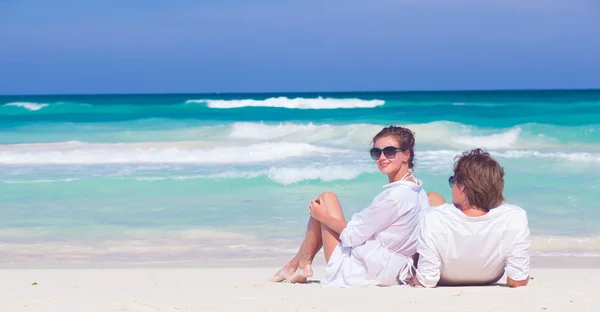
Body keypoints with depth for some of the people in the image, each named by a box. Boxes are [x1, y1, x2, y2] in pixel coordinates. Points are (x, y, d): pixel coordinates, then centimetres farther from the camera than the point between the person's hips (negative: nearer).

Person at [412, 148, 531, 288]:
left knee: (433, 198, 21)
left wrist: (413, 279, -10)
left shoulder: (433, 218, -40)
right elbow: (518, 281, -27)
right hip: (488, 282, 2)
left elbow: (426, 282, -32)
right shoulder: (515, 217, -36)